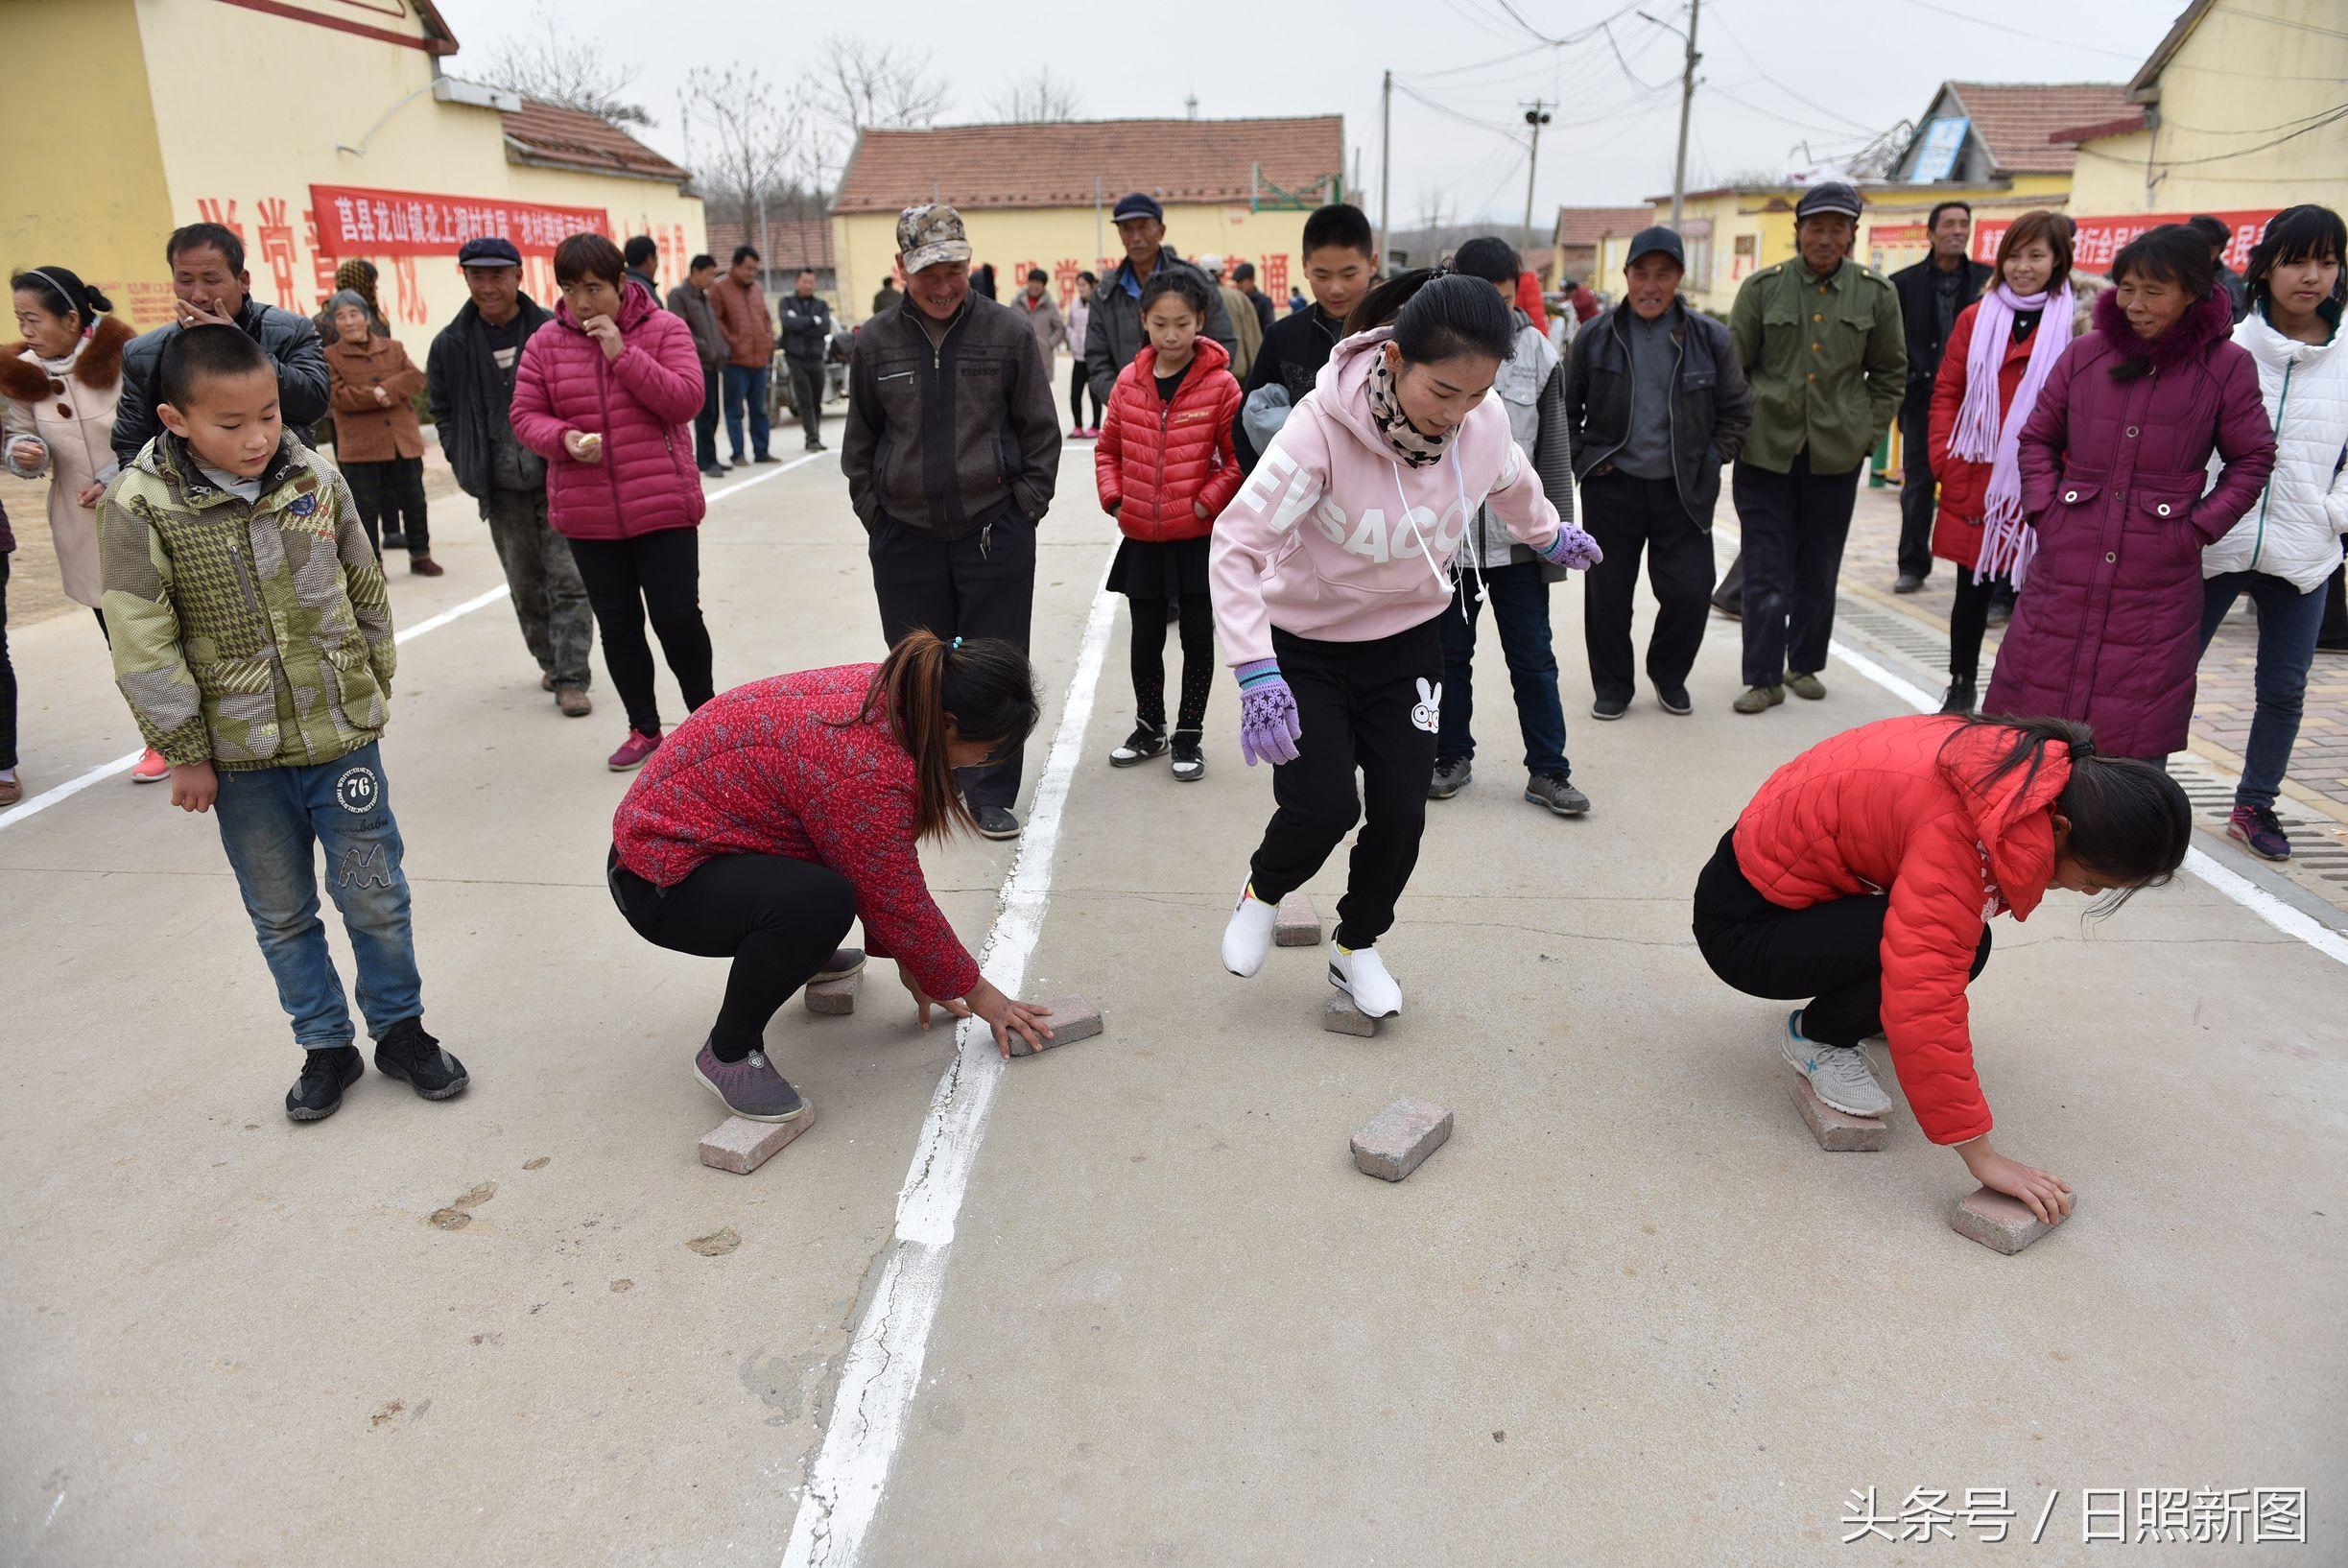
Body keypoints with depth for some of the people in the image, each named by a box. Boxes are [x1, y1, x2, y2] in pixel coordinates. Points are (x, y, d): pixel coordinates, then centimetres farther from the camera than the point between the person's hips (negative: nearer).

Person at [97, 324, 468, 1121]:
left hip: (342, 735, 1)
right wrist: (185, 753, -7)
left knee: (374, 896, 9)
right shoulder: (140, 506, -11)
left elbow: (366, 592, 7)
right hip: (240, 755, -1)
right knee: (281, 913, 13)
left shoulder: (315, 478, -4)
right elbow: (144, 646, -9)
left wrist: (371, 691, 11)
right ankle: (326, 1046, 29)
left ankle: (400, 1027, 28)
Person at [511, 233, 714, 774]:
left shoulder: (664, 329, -2)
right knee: (617, 625, 11)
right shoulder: (546, 343, 4)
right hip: (587, 515, 3)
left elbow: (685, 400, -13)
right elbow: (525, 414, 4)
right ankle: (644, 728, 25)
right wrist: (565, 439, -16)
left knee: (677, 616, 0)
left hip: (662, 506, -3)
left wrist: (622, 353, -19)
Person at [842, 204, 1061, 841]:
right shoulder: (875, 342, 3)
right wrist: (872, 511, 5)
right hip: (904, 536, 2)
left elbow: (1040, 429, 3)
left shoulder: (1007, 331, -2)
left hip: (995, 530, -2)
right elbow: (860, 440, 12)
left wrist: (1026, 505, -2)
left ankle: (990, 793, 15)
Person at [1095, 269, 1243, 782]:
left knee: (1197, 635, 7)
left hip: (1198, 536, -3)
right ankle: (1149, 728, 31)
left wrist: (1207, 503, -14)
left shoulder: (1220, 384, -9)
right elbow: (1108, 447, 13)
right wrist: (1114, 498, 2)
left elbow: (1238, 457, -6)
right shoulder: (1129, 381, 2)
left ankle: (1189, 735, 21)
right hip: (1141, 536, 3)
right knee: (1145, 637, 13)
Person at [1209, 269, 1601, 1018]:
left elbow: (1514, 485, 9)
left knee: (1400, 811, 0)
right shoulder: (1324, 424, -32)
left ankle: (1356, 948, 28)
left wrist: (1551, 535, 29)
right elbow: (1236, 543, -31)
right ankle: (1261, 895, 23)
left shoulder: (1485, 422, -16)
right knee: (1324, 805, -13)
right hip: (1304, 645, -4)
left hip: (1407, 642, 4)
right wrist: (1256, 670, -40)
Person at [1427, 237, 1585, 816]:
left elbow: (1554, 450, 5)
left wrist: (1560, 530, 3)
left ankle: (1548, 770, 13)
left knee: (1533, 656, 4)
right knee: (1450, 653, 13)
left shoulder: (1537, 352, 1)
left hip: (1517, 536, 0)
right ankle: (1453, 756, 28)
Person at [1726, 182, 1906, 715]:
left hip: (1837, 453, 2)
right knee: (1766, 568, -2)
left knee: (1819, 567, 11)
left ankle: (1805, 664, 26)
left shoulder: (1876, 292, 4)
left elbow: (1890, 371, 13)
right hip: (1766, 448, -1)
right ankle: (1764, 678, 5)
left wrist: (1869, 431, 6)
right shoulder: (1763, 287, 0)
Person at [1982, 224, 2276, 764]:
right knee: (2036, 719, 7)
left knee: (2139, 738, 4)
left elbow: (2253, 459, 6)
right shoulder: (2085, 355, 5)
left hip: (2157, 581, -2)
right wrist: (2043, 507, 2)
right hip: (2065, 567, 2)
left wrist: (2200, 527, -4)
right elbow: (2038, 439, 14)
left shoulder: (2227, 367, 0)